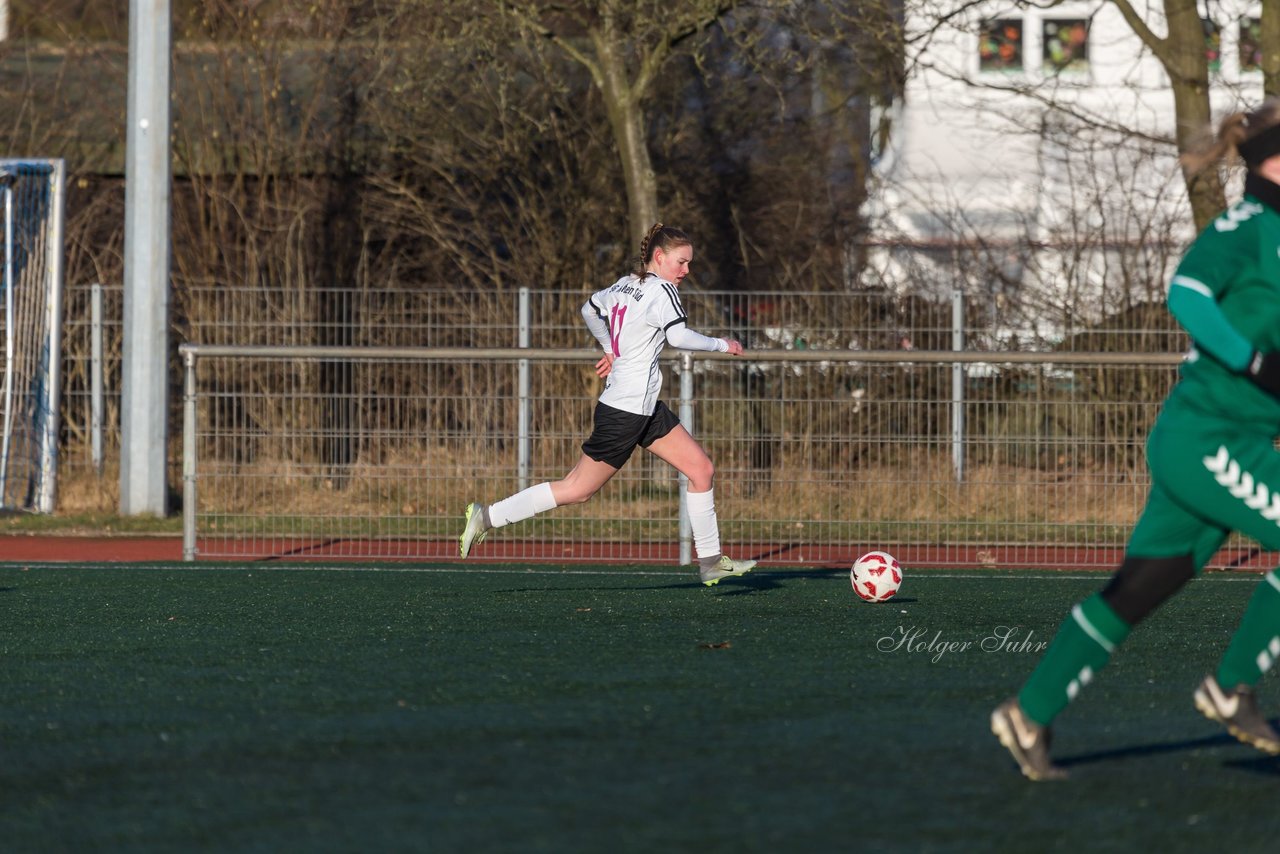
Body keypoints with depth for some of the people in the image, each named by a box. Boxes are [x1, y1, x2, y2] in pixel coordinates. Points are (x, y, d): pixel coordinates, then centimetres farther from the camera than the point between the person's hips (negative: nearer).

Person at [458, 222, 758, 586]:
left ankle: (710, 561, 13)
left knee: (701, 469, 9)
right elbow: (678, 337, -28)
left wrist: (611, 348, 31)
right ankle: (488, 516, 2)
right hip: (626, 411, -10)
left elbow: (590, 308, 26)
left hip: (646, 408, 10)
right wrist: (721, 345, -16)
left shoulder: (625, 284, 11)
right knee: (579, 488, -4)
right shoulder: (661, 290, -15)